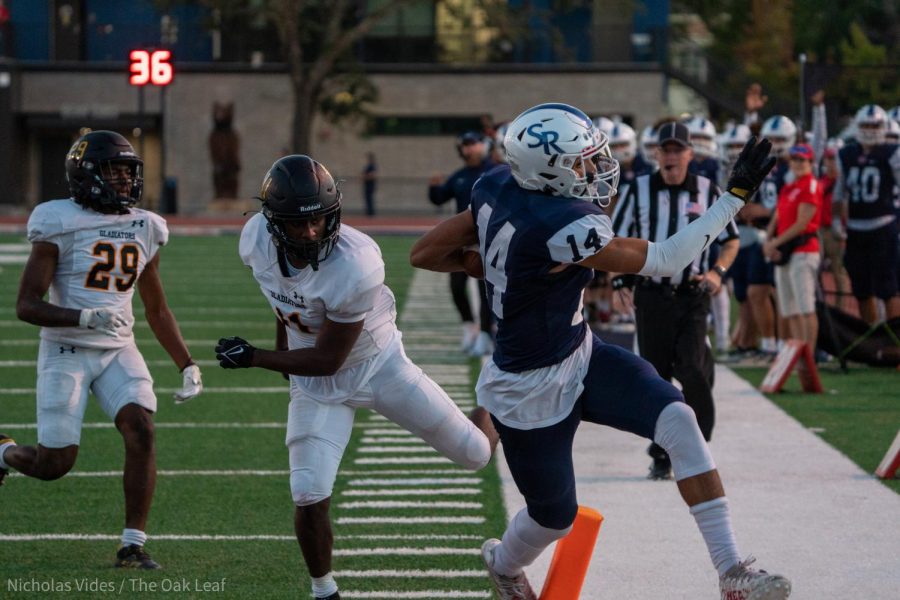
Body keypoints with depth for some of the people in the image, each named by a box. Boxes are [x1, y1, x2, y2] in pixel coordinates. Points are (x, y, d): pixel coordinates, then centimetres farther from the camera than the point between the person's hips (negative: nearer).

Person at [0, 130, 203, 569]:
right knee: (55, 464, -4)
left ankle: (133, 544, -11)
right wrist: (84, 318, -29)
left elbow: (157, 310, 17)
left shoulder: (145, 229, 7)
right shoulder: (60, 225, -11)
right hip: (65, 352, -4)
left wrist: (188, 366, 9)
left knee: (141, 431, -18)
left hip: (119, 351, 4)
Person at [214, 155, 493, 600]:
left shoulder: (355, 265, -37)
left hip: (379, 366, -3)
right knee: (309, 497, -13)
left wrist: (254, 359, -21)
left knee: (475, 455, 6)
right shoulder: (256, 241, -20)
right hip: (317, 383, 3)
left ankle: (488, 416, 43)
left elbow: (328, 359, -26)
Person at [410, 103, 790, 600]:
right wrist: (737, 195, -22)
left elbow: (425, 254, 0)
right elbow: (663, 261, -25)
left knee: (677, 420, -12)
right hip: (532, 391, -8)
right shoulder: (561, 229, -34)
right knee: (555, 515, 15)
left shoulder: (497, 188, -10)